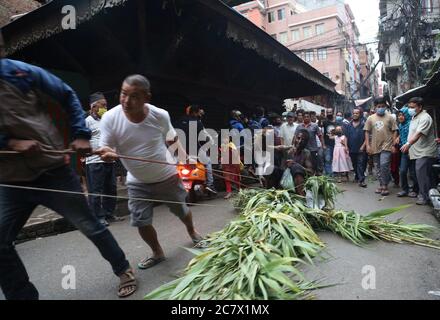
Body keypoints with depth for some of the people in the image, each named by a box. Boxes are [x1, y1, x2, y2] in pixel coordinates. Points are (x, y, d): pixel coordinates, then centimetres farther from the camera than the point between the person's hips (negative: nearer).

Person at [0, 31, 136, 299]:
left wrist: (81, 134, -2)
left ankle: (124, 270, 27)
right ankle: (23, 295, 28)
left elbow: (68, 96, 6)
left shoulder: (23, 72, -6)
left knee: (90, 225, 5)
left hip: (53, 170, -3)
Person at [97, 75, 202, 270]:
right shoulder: (110, 118, -20)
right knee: (141, 221, 0)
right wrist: (106, 153, -39)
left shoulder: (160, 115, -20)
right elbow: (105, 148, -15)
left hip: (168, 176, 0)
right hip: (138, 182, 1)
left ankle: (192, 232, 51)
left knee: (181, 210, 17)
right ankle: (157, 253, 29)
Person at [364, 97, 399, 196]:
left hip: (386, 146, -3)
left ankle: (385, 186, -4)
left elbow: (394, 131, 2)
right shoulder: (370, 118, 7)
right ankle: (381, 185, 23)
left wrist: (394, 144, -5)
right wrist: (368, 145, -2)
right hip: (375, 147, 3)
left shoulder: (389, 117, 2)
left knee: (384, 165, -16)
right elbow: (367, 132, 6)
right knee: (378, 168, 11)